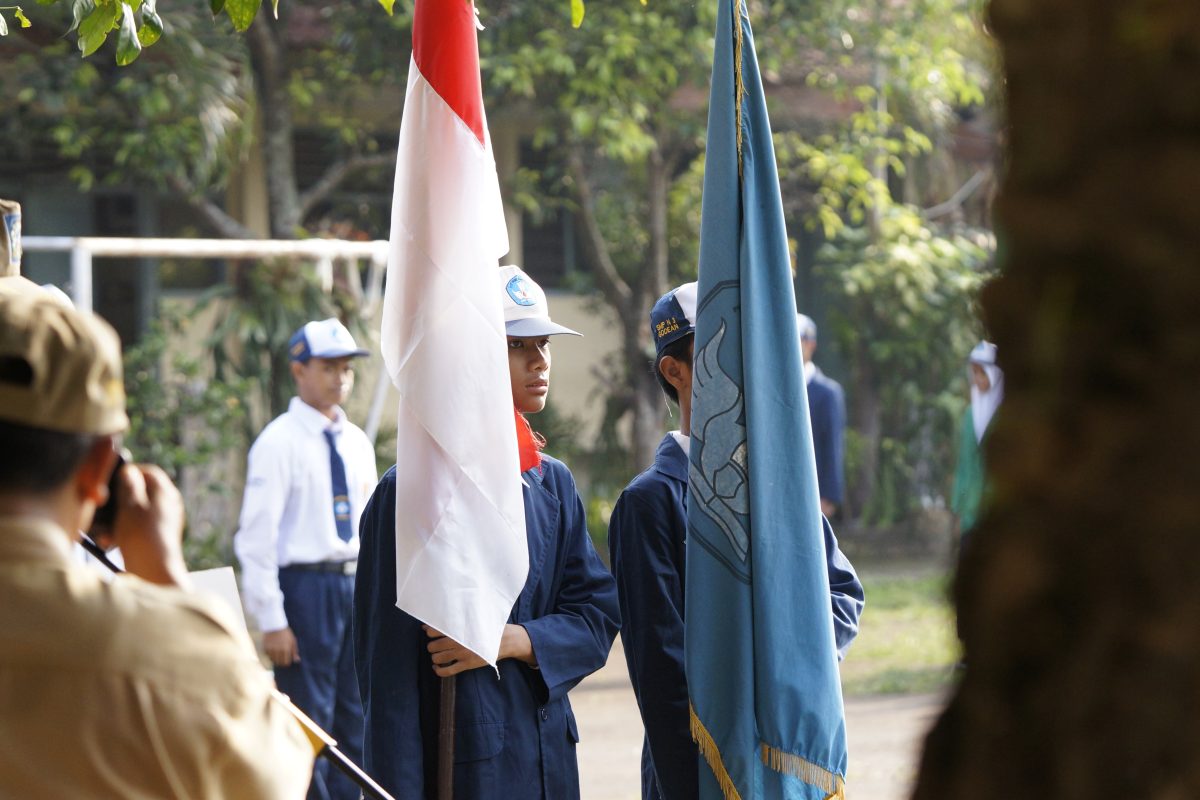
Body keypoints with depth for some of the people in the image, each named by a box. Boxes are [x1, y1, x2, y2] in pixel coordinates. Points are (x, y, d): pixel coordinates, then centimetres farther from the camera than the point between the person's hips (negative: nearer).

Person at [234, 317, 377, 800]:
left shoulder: (357, 443, 13)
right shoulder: (279, 442, -8)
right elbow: (257, 537, -11)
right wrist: (272, 622, -15)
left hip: (355, 584, 7)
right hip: (304, 584, -7)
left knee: (356, 722, 10)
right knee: (308, 725, -4)